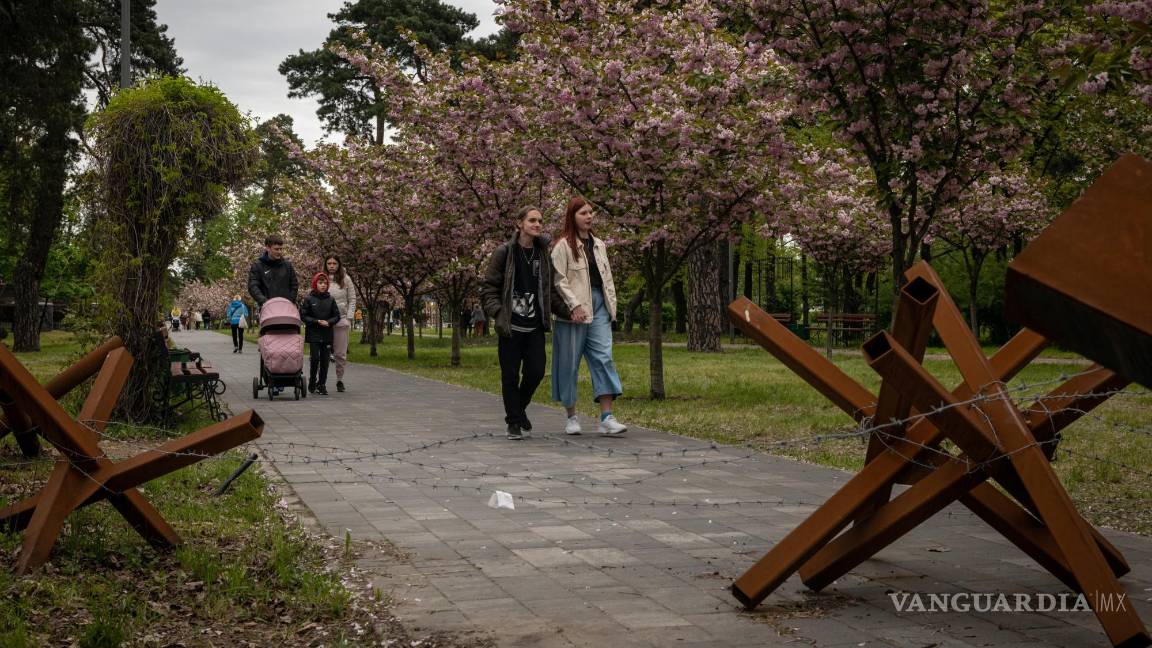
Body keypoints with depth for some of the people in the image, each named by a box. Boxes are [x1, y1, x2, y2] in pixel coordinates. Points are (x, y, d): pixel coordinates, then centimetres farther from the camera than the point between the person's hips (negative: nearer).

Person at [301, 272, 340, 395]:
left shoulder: (330, 299, 6)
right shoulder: (309, 299, -2)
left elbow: (337, 316, 7)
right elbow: (303, 316, -3)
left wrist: (328, 322, -11)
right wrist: (317, 322, -13)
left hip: (327, 334, 3)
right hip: (313, 334, -3)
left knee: (324, 360, 2)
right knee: (315, 358, -8)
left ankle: (321, 385, 10)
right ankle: (312, 383, 10)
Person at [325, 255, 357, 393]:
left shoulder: (346, 279, 6)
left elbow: (352, 300, 8)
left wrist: (349, 318, -1)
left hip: (341, 321, 0)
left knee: (340, 353, 2)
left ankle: (340, 380, 13)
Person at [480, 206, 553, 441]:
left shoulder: (544, 253, 6)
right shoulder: (505, 252, -5)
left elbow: (549, 287, 18)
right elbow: (488, 287, -4)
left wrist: (547, 315, 7)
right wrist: (498, 314, -14)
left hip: (535, 326, 3)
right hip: (510, 325, -3)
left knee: (536, 371, 0)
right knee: (510, 375, 1)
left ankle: (520, 408, 27)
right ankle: (513, 422, 15)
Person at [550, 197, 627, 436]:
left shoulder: (598, 244, 17)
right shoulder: (563, 245, -3)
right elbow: (559, 279, -10)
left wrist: (612, 305, 11)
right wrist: (574, 305, -18)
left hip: (598, 307, 5)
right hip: (574, 311, -5)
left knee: (604, 358, -5)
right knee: (569, 363, 2)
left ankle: (607, 418, -9)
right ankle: (571, 417, 14)